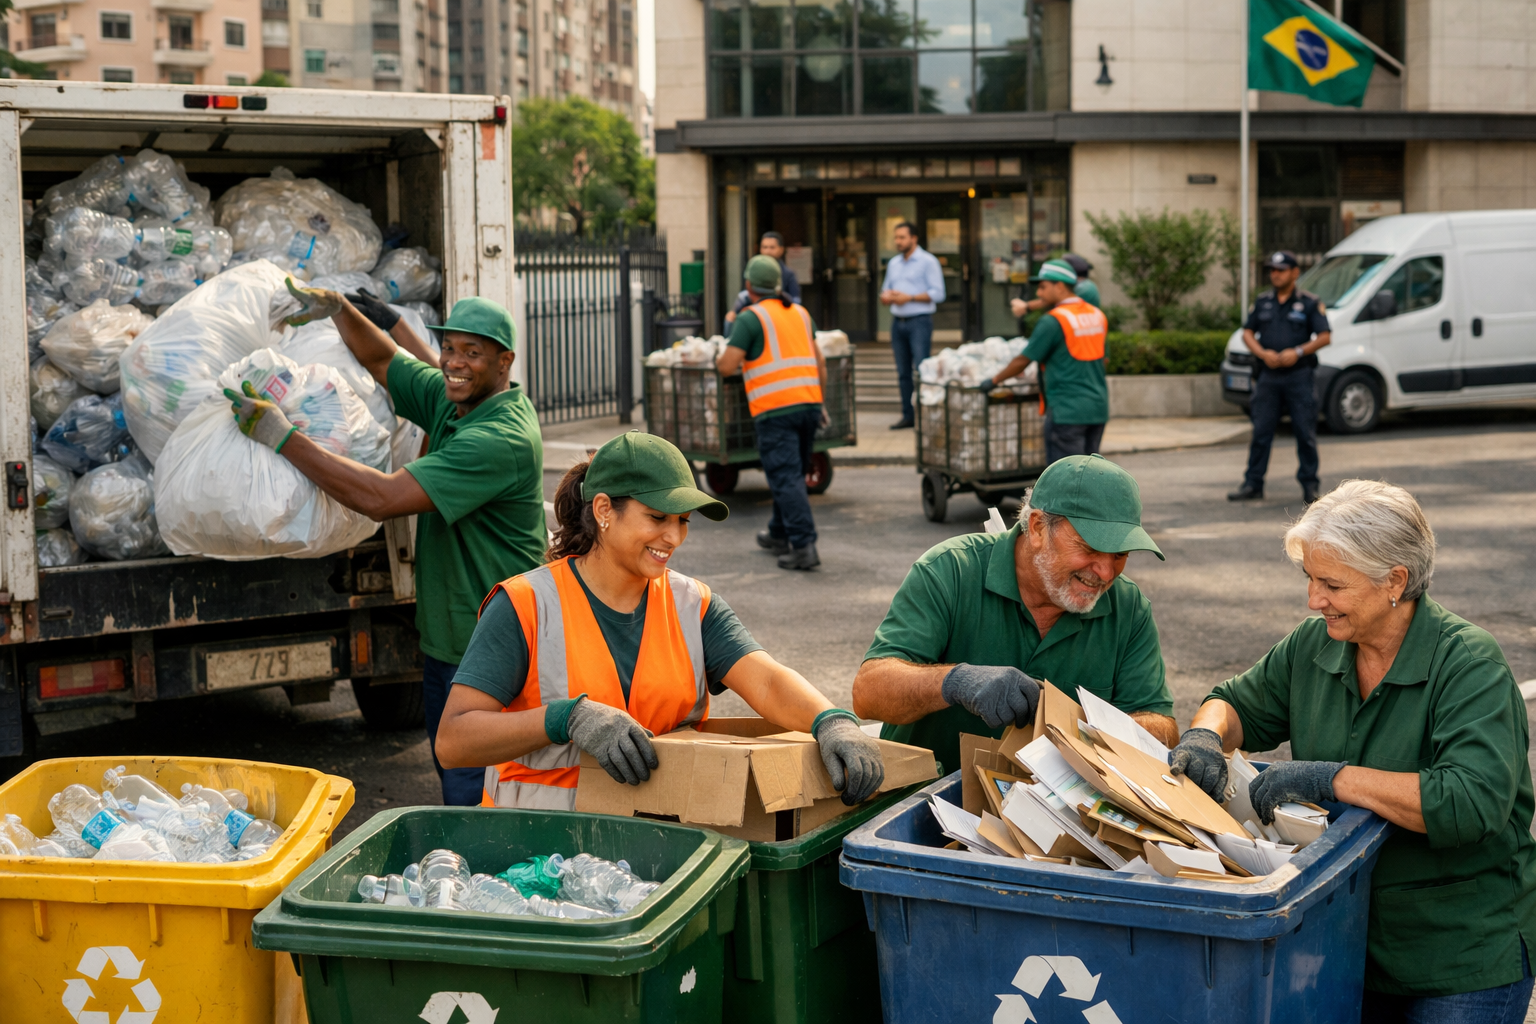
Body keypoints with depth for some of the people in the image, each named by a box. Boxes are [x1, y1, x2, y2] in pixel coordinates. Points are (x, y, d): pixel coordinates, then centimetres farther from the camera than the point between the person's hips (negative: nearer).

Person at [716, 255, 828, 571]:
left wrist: (719, 361, 12)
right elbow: (819, 361, 17)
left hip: (775, 410, -7)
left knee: (786, 477, -9)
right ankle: (779, 535, 33)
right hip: (808, 402, 7)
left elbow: (727, 366, -11)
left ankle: (803, 545, -17)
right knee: (794, 473, 19)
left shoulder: (750, 318, -5)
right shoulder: (800, 313, 16)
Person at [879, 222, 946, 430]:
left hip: (919, 321, -6)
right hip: (898, 322, 6)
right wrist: (885, 296, -3)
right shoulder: (894, 263, 18)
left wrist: (909, 297, -14)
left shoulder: (928, 262, -3)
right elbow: (886, 290, 22)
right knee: (903, 372, 7)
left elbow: (937, 293, -10)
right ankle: (908, 415, 12)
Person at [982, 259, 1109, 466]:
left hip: (1067, 410, -8)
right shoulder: (1098, 316, 11)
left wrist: (994, 381, 6)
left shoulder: (1053, 321, -12)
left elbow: (1023, 361, -8)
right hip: (1098, 408, 8)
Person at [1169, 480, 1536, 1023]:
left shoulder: (1470, 663, -18)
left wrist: (1329, 777, -30)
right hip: (1344, 937, 6)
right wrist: (1206, 736, -9)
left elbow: (1473, 802, -31)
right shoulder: (1313, 646, 1)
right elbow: (1240, 704, 16)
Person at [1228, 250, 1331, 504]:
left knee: (1305, 433, -1)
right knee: (1261, 433, 3)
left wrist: (1298, 352, -16)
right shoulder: (1262, 302, 12)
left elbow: (1324, 337, -2)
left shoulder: (1310, 303, 2)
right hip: (1268, 376, 3)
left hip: (1299, 375, -3)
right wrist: (1264, 353, -7)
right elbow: (1248, 333, 11)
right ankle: (1253, 485, 8)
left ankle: (1309, 486, 8)